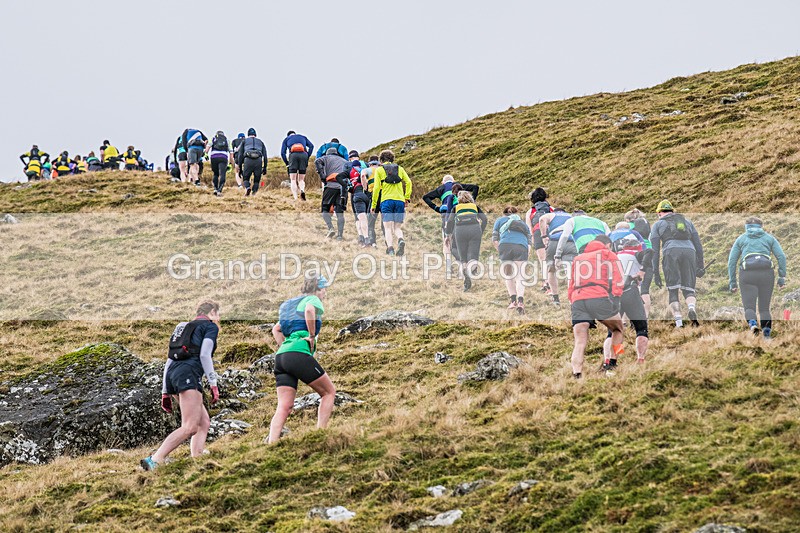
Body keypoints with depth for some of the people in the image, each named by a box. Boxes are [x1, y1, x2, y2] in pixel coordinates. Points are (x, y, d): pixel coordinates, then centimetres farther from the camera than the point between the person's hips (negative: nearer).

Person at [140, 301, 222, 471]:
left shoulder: (184, 328, 31)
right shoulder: (210, 326, 9)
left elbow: (169, 361, 24)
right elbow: (204, 355, -7)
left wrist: (165, 392, 23)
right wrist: (213, 384, -9)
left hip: (172, 373, 9)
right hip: (188, 373, -9)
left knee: (204, 423, 12)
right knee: (190, 427, -17)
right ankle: (155, 460, -31)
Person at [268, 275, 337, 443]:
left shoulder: (293, 304, 29)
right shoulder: (313, 300, 4)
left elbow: (276, 329, 34)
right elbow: (309, 310, -21)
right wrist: (312, 336, -12)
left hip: (281, 355, 8)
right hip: (299, 353, -8)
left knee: (284, 407, 1)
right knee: (329, 392, 8)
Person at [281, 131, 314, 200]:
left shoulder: (286, 139, 27)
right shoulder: (303, 137, 31)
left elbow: (282, 153, 14)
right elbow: (311, 146, 13)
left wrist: (287, 163, 16)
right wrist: (307, 157, 11)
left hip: (293, 155, -1)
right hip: (303, 155, 1)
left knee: (293, 180, 1)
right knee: (301, 179, 8)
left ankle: (295, 199, -15)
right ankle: (302, 190, -25)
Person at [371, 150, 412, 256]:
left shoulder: (379, 170, 11)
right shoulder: (399, 168, 18)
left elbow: (377, 188, 2)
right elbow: (408, 182, 4)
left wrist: (373, 205, 5)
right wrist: (407, 197, 6)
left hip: (386, 200, -2)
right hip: (400, 200, 2)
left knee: (388, 227, -5)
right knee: (397, 228, 6)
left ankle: (390, 247, -27)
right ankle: (401, 240, -26)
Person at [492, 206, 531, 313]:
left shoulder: (500, 220, 27)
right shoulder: (523, 223, 35)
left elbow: (495, 239, 15)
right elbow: (529, 243, 23)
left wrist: (499, 252, 24)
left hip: (505, 245, -1)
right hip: (522, 247, 1)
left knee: (508, 275, 13)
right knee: (520, 276, -4)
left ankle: (513, 300, 4)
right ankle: (520, 301, -22)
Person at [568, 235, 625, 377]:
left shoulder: (578, 258, 32)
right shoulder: (608, 254, 19)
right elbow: (618, 280, 5)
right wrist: (615, 299, 2)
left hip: (577, 301, 3)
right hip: (600, 298, -3)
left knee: (580, 343, -2)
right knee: (617, 330, 18)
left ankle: (576, 375, -19)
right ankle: (610, 363, 5)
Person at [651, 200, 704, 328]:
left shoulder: (657, 225, 21)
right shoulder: (687, 222, 31)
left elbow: (655, 250, 11)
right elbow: (698, 244, 22)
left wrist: (655, 273, 9)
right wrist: (700, 266, 18)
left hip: (671, 254, -2)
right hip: (689, 254, 2)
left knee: (673, 292, 4)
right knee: (689, 291, 4)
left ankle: (679, 323, -15)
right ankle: (692, 310, -30)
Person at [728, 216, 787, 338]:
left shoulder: (741, 239, 19)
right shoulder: (769, 238, 19)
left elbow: (732, 261, 12)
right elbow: (781, 256, 6)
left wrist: (732, 282, 13)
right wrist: (782, 277, 6)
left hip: (747, 274, -1)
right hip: (767, 273, 1)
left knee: (749, 306, 0)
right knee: (764, 308, 11)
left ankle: (752, 323, -31)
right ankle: (767, 334, -4)